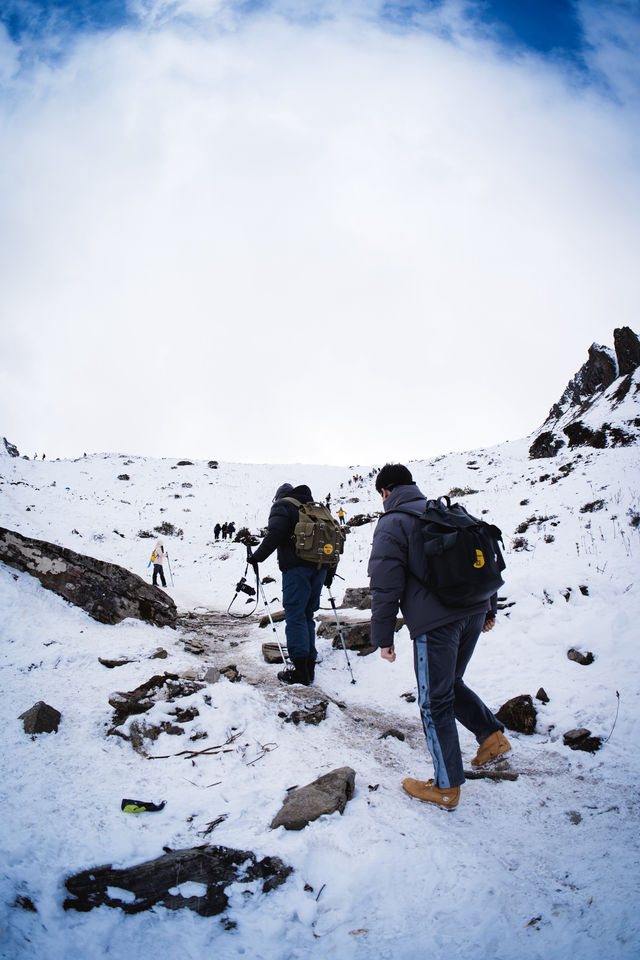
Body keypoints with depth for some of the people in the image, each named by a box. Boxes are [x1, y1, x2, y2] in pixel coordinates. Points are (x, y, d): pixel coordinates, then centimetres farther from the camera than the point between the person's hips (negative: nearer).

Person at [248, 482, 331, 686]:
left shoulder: (282, 506, 6)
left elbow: (275, 534, -13)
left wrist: (257, 556, -6)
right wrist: (329, 573, 23)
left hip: (297, 567, -7)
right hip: (319, 568, 7)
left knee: (295, 615, -7)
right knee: (307, 616, 12)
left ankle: (300, 669, -12)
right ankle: (310, 666, 11)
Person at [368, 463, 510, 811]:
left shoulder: (391, 524, -2)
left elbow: (385, 586, -7)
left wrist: (383, 637, -2)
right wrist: (489, 608, 26)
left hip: (434, 622, -7)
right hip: (474, 611, 7)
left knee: (435, 703, 4)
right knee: (450, 683, 26)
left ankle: (446, 787, 12)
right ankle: (492, 734, 16)